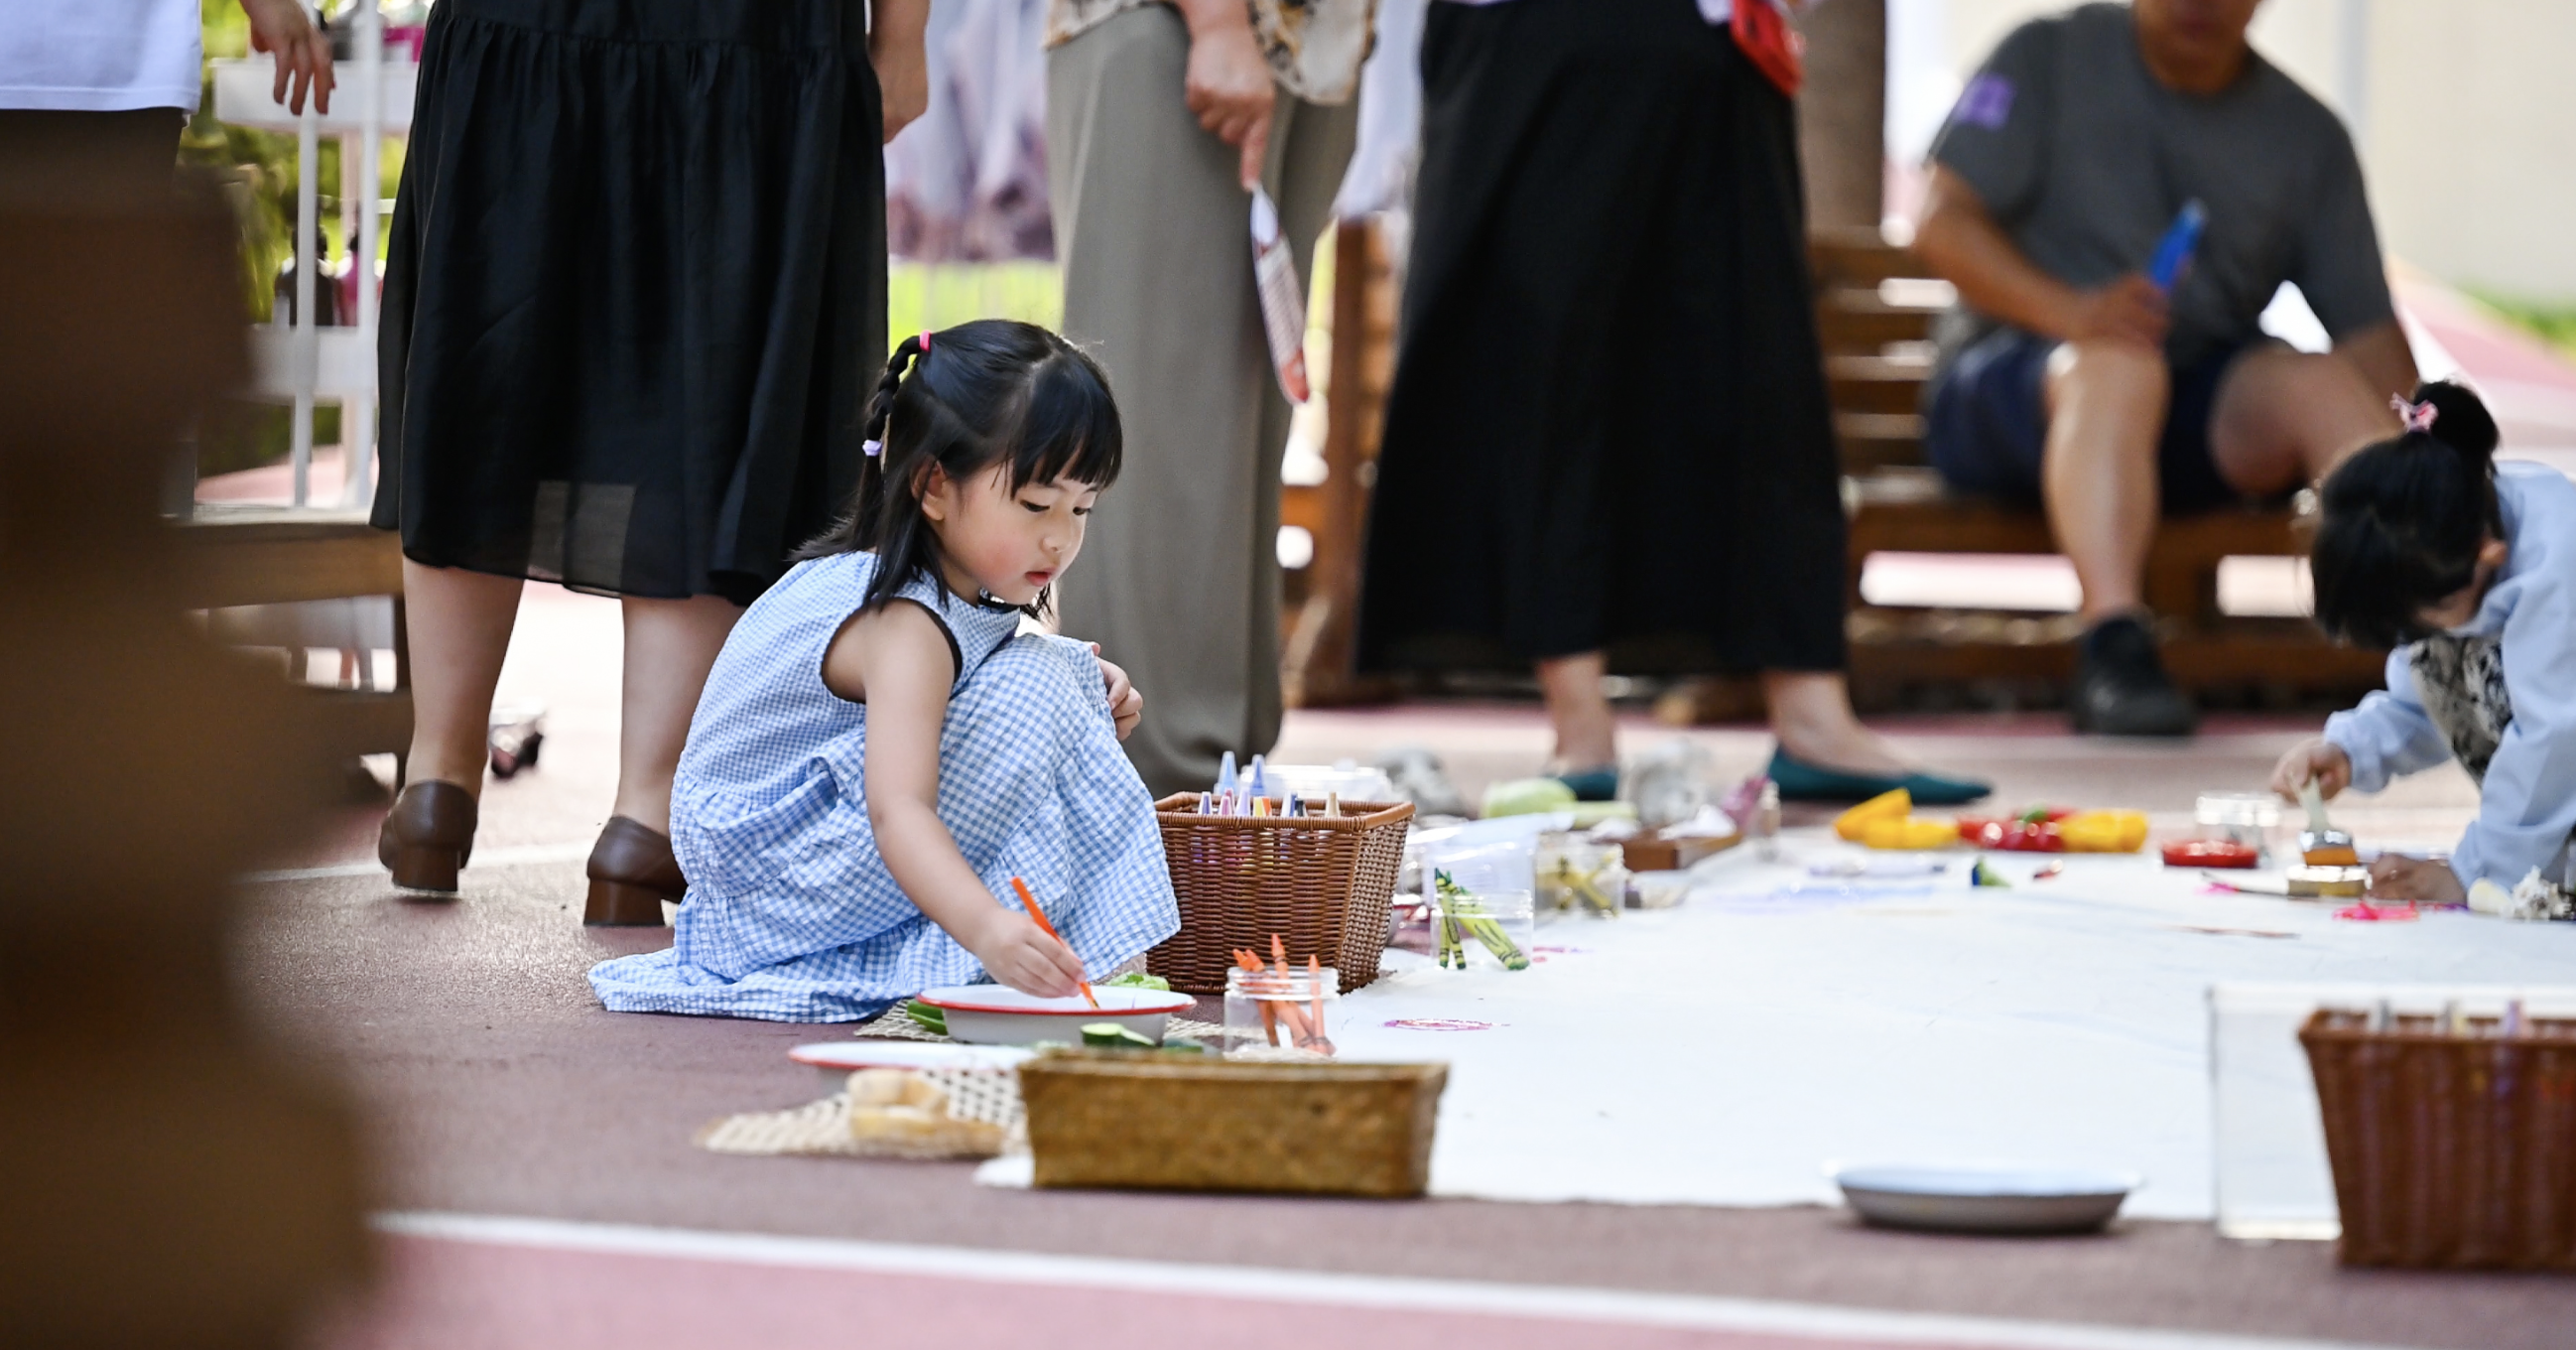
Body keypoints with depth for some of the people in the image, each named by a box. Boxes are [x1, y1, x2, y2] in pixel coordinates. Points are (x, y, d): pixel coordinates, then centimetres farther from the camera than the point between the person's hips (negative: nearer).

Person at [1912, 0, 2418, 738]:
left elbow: (2368, 330, 5)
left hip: (2199, 411, 3)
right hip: (2012, 384, -3)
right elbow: (1942, 225, -8)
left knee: (2320, 385, -27)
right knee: (2120, 365, -36)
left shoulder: (2307, 136, 10)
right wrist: (2068, 311, -26)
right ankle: (2113, 648, -51)